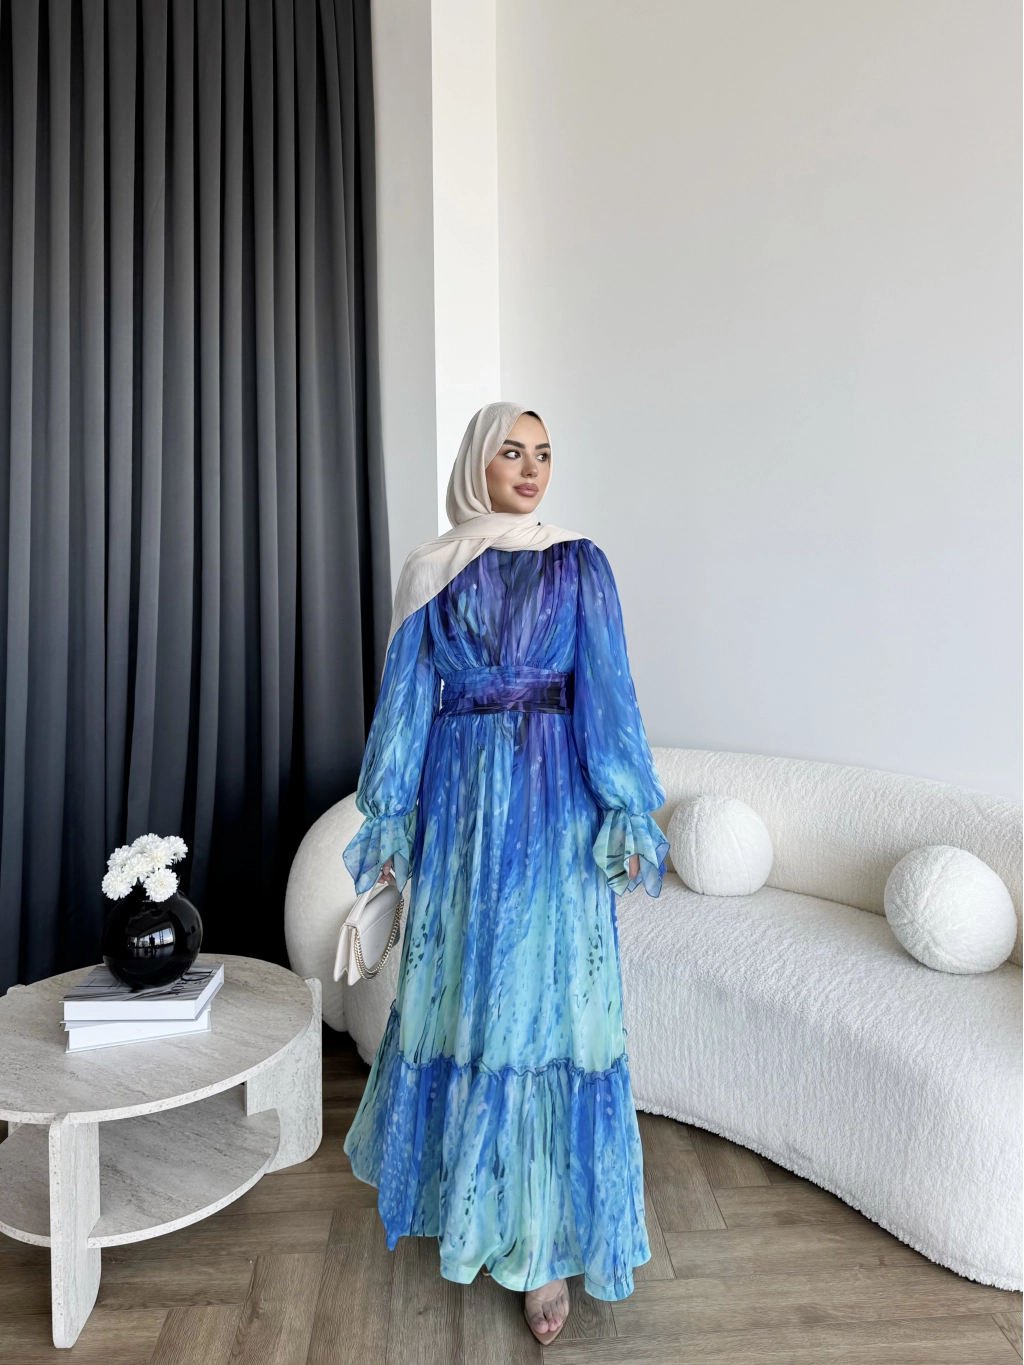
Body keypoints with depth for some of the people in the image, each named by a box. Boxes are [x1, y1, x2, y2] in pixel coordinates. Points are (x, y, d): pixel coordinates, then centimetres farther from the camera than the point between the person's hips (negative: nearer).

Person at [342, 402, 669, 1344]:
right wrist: (391, 819, 3)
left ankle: (543, 1239, 15)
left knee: (549, 999, 1)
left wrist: (626, 814, -5)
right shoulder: (432, 570, 6)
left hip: (553, 805, -1)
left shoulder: (579, 564, 4)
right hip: (461, 801, 1)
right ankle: (466, 1198, 35)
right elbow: (406, 695, 5)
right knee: (459, 992, 10)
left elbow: (607, 691, 1)